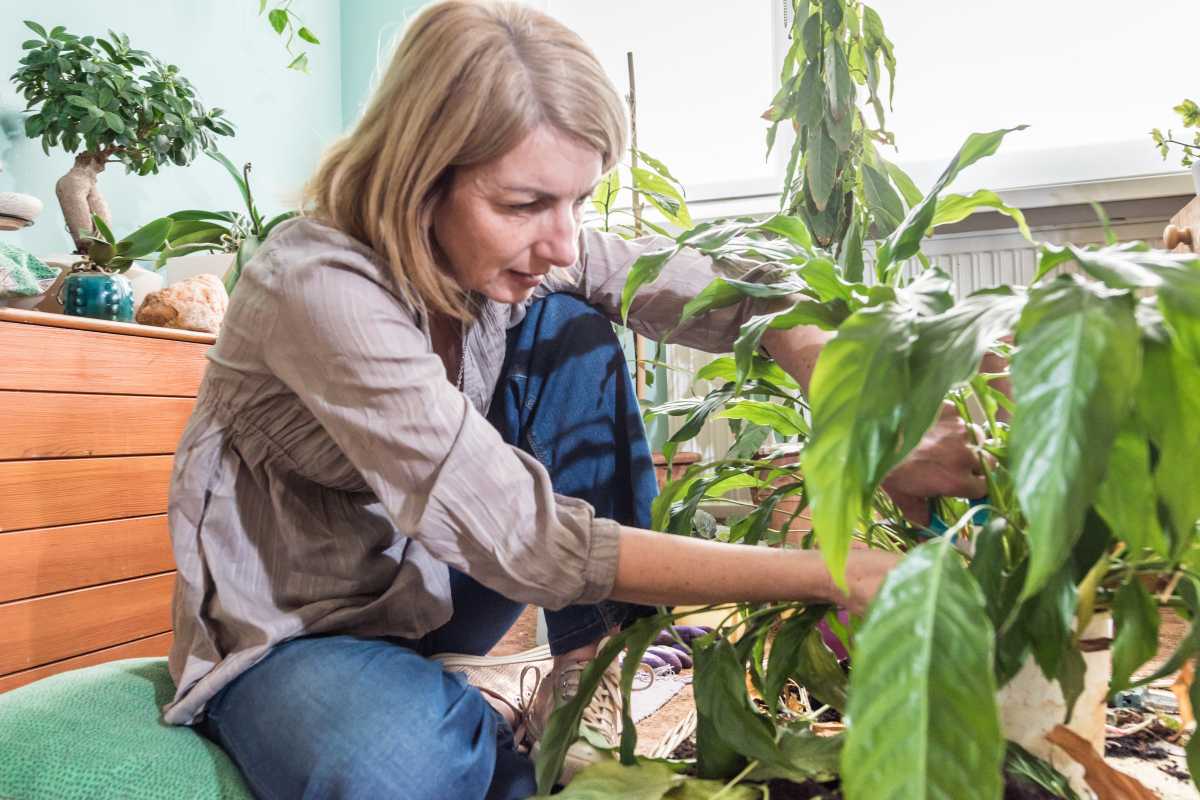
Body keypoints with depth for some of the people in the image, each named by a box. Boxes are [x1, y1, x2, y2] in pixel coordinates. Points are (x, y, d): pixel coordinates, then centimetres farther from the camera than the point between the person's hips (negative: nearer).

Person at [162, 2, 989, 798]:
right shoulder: (320, 288, -32)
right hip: (285, 636, -5)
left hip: (430, 591, 6)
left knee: (572, 329, -13)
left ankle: (594, 679, -7)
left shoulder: (505, 244, -12)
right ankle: (495, 728, -3)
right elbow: (525, 542, -36)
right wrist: (826, 575, -35)